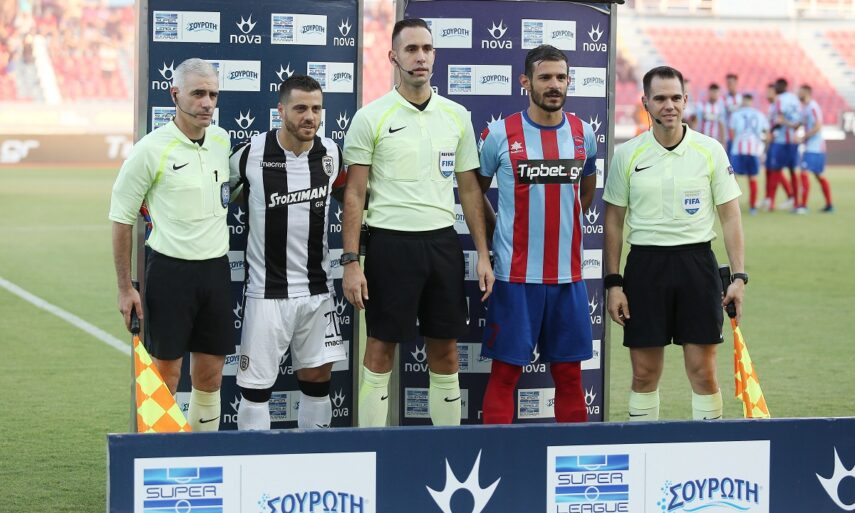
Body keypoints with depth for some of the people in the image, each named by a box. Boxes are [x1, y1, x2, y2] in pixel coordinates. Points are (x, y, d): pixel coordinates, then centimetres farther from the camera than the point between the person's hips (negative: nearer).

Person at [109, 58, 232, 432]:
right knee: (165, 376, -3)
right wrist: (125, 289, -6)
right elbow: (121, 218, -5)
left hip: (216, 270, 5)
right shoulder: (151, 149, -10)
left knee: (210, 376, 9)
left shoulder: (222, 141, 6)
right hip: (170, 270, -5)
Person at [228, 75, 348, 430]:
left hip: (317, 290, 4)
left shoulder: (331, 153, 1)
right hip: (267, 291, -4)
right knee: (257, 385, -1)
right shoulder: (250, 153, -11)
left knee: (318, 378, 8)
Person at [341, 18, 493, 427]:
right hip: (391, 243, -4)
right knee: (381, 350, 1)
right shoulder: (370, 118, -4)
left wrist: (483, 254, 6)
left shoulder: (457, 116, 7)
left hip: (442, 242, 4)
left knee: (445, 352, 7)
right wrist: (350, 261, -10)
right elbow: (355, 194, -4)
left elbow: (469, 189, 11)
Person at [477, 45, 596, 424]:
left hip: (568, 274, 3)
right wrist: (498, 235, 6)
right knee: (505, 371, -1)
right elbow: (474, 192, 9)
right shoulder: (499, 135, -3)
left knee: (569, 373, 8)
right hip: (515, 275, -3)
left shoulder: (583, 134, 7)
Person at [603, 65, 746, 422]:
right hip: (645, 263, 1)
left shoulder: (710, 151, 1)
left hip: (697, 262, 0)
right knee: (644, 372, 4)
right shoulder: (627, 155, 2)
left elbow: (730, 216, 4)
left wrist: (739, 276, -3)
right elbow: (613, 221, 7)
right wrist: (613, 283, 1)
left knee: (703, 371, -2)